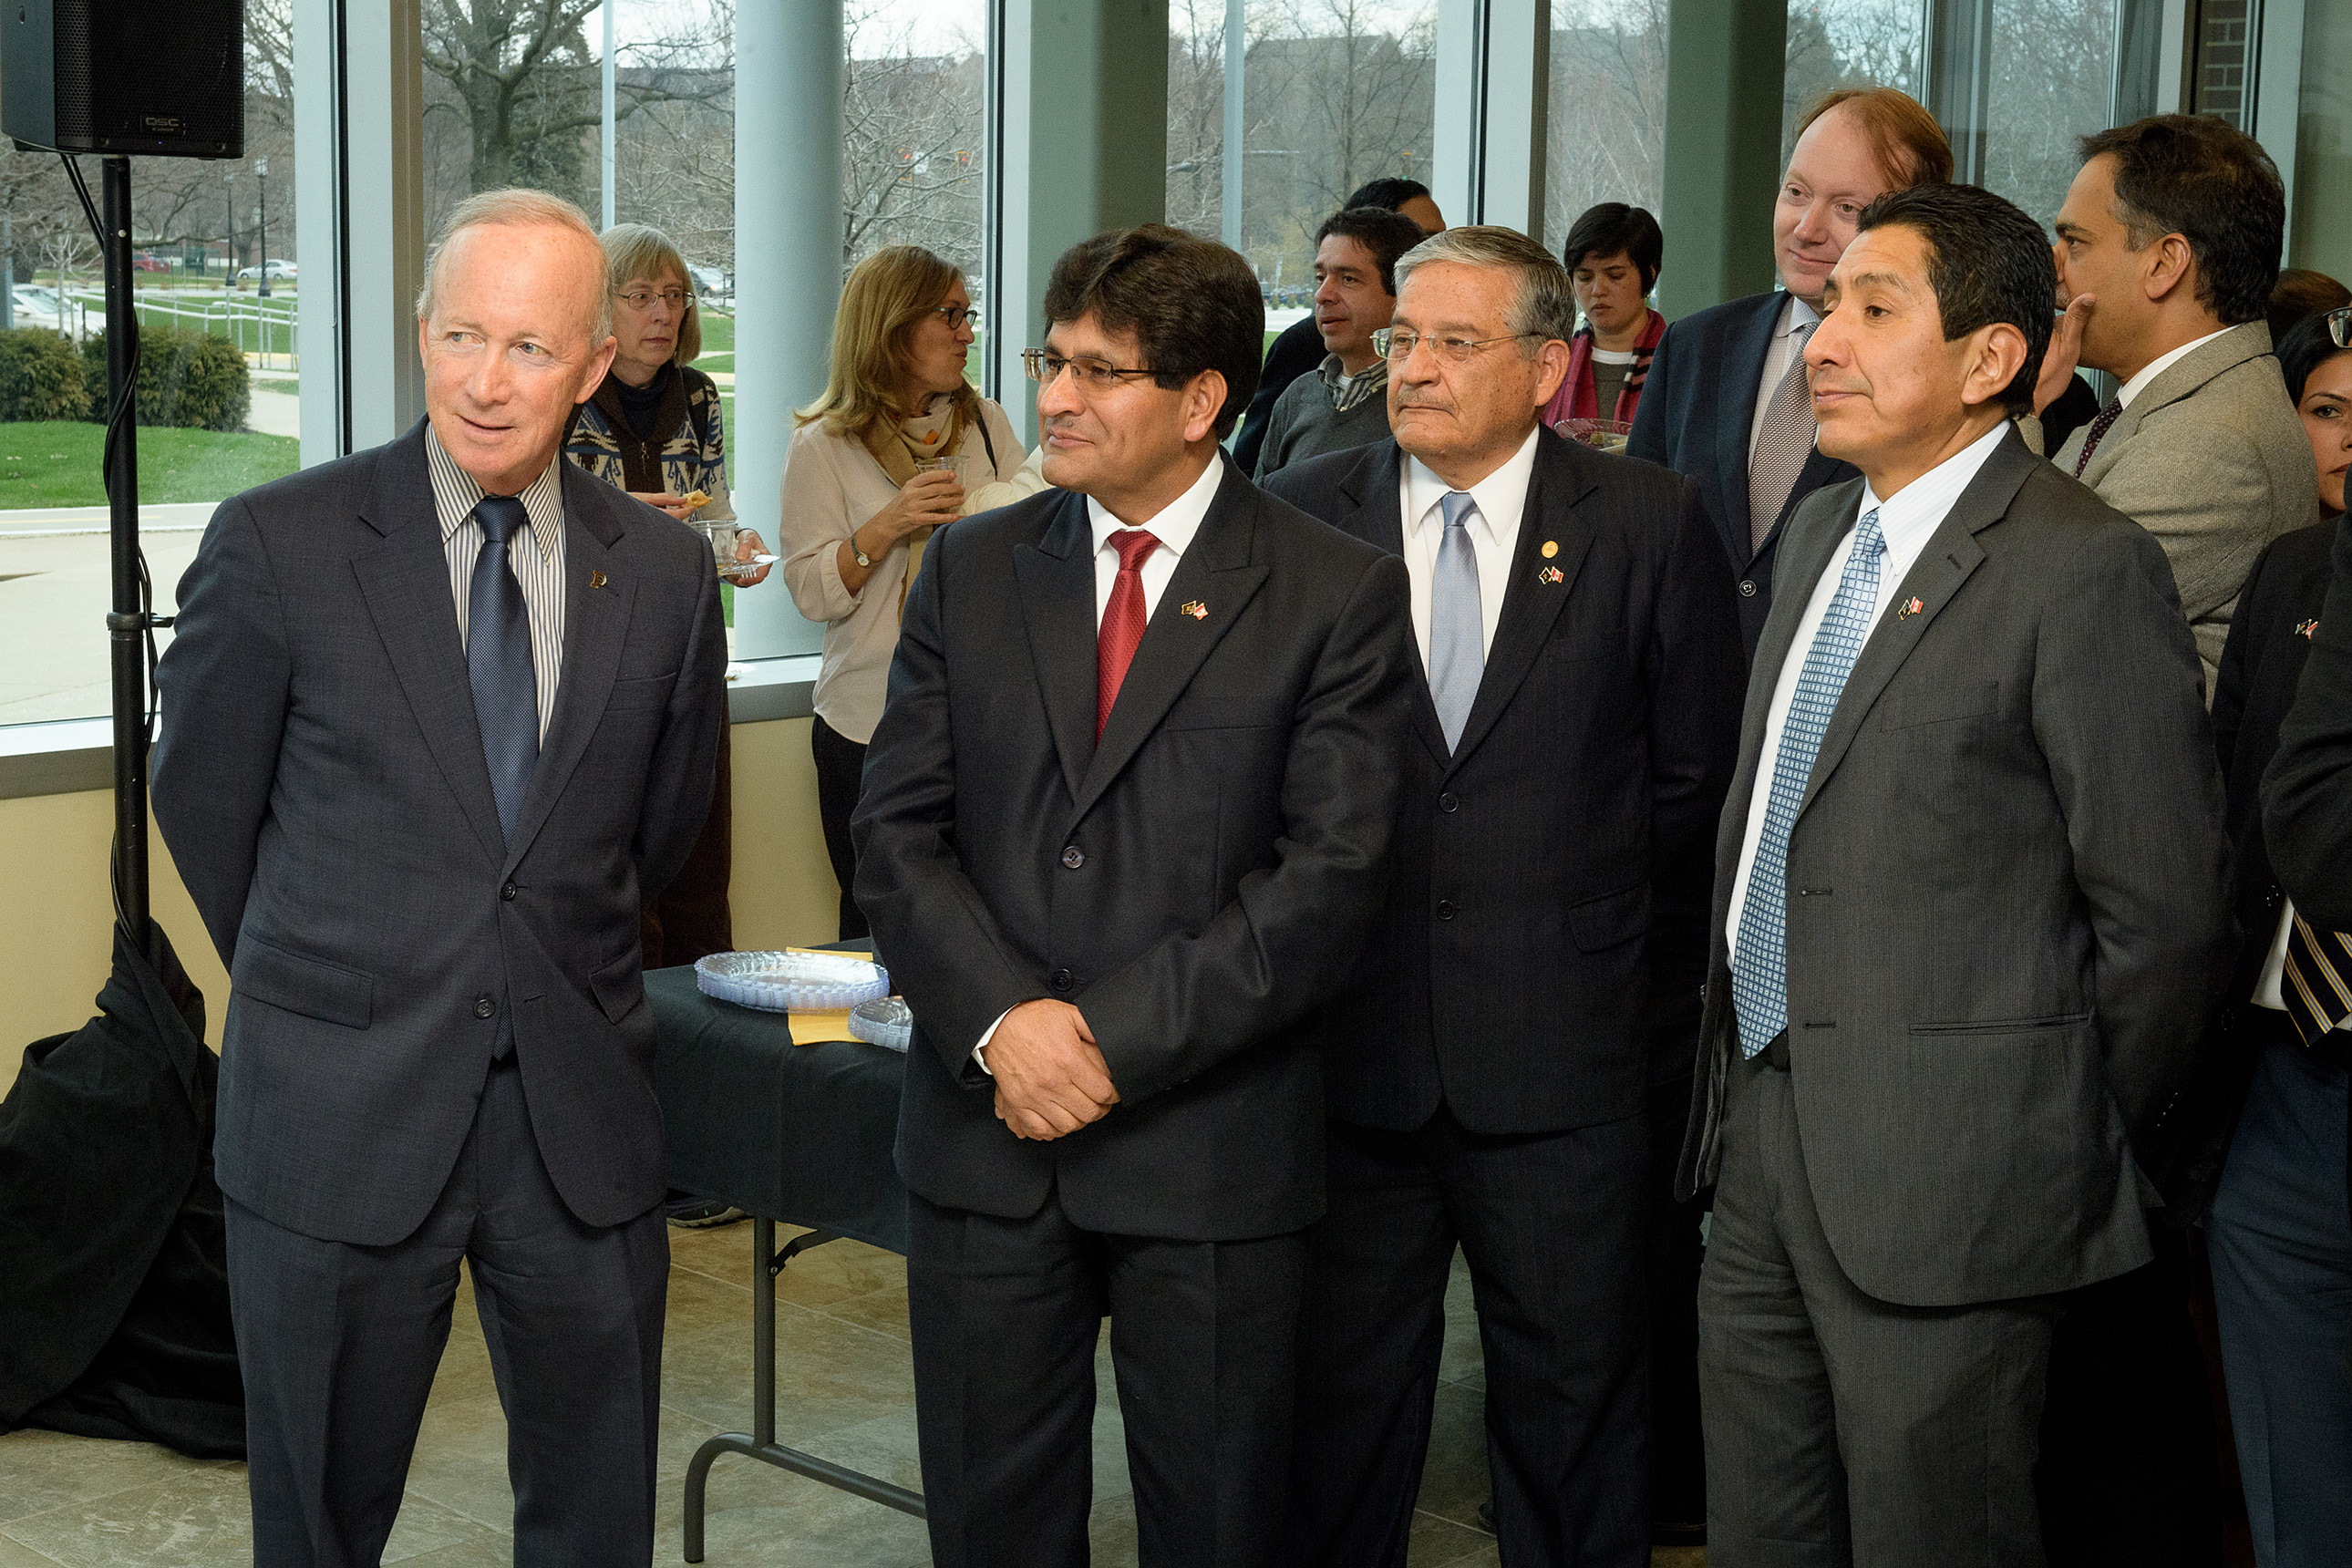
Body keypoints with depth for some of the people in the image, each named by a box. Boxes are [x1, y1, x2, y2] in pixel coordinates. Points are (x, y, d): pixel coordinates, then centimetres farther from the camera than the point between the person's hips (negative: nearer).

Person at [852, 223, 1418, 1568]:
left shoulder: (1339, 596, -3)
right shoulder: (972, 570, 8)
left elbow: (1330, 878, -11)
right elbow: (899, 833, 3)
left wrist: (1115, 1037, -16)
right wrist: (1001, 1024, -14)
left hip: (1214, 1150, -3)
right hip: (987, 1131, 3)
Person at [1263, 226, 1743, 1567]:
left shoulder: (1651, 526, -2)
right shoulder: (1303, 516, 3)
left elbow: (1698, 783, 3)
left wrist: (1650, 983, 3)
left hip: (1571, 1064, -1)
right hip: (1353, 1045, 2)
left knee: (1576, 1397, 11)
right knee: (1342, 1392, 12)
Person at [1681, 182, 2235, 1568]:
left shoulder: (2088, 571, -15)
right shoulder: (1823, 533, 12)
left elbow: (2164, 910, -14)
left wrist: (2075, 1151, -4)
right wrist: (1748, 1088, 15)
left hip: (1946, 1186, -8)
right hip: (1764, 1140, 8)